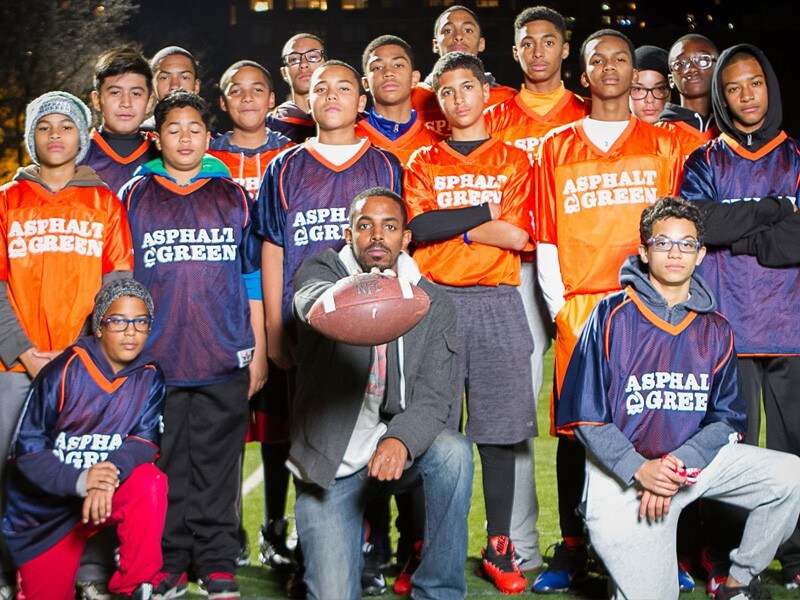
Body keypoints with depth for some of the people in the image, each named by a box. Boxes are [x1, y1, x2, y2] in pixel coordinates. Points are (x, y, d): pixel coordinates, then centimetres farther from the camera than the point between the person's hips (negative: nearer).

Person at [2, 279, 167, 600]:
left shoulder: (149, 378, -4)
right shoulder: (63, 372, -12)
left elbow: (145, 440, -14)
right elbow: (26, 448, -14)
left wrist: (112, 473, -36)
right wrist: (79, 480, -31)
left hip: (110, 492, 1)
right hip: (45, 510, -1)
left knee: (150, 482, -29)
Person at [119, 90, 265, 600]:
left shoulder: (234, 198, 11)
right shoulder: (134, 197, 9)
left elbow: (253, 279, 11)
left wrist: (259, 350, 7)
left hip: (225, 358, 0)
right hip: (155, 359, 0)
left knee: (217, 464, 3)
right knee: (165, 467, 4)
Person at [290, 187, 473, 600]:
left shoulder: (434, 304, -2)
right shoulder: (319, 272, -7)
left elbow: (431, 398, -11)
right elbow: (313, 301, -34)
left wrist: (400, 441, -34)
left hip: (392, 452, 2)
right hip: (328, 463, -2)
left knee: (452, 452, -31)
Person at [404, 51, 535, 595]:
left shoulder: (513, 161, 11)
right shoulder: (423, 163, 12)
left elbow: (518, 235, -3)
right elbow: (418, 228, -6)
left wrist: (450, 224, -2)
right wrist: (485, 211, -6)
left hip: (497, 305, 0)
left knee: (498, 434, 2)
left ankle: (498, 548, 10)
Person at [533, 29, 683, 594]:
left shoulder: (664, 144, 12)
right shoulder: (558, 146, 13)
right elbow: (546, 237, 9)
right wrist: (558, 307, 0)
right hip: (578, 307, 1)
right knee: (574, 429, 0)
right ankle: (572, 550, 10)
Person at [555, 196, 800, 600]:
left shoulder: (715, 328, 4)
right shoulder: (612, 317, -7)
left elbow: (726, 418, 4)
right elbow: (586, 416, -8)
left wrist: (679, 463, -14)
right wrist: (639, 470, -19)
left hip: (694, 458, 4)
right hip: (621, 475, -4)